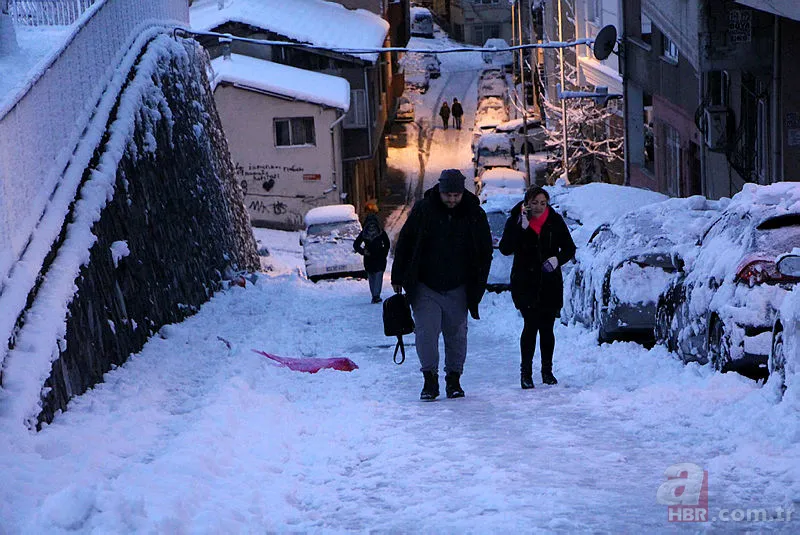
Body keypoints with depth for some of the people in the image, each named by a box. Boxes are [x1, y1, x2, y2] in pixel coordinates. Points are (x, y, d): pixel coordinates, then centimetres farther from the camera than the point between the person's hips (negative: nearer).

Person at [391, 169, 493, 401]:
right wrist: (398, 277, 1)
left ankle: (454, 379, 20)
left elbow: (485, 251, 9)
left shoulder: (475, 214, -1)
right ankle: (430, 379, 2)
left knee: (457, 334, 7)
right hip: (425, 288, -2)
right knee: (426, 333, -9)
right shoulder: (422, 210, -6)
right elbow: (404, 244, 2)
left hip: (458, 289, 2)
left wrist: (478, 285, 5)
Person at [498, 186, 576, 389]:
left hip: (551, 284, 2)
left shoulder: (555, 221, 3)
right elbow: (505, 249, -13)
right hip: (525, 284, -2)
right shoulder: (515, 221, -2)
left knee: (547, 328, 5)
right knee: (531, 325, -11)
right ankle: (526, 372, -3)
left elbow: (570, 248, 9)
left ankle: (547, 370, 17)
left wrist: (557, 259, -12)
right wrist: (521, 227, -22)